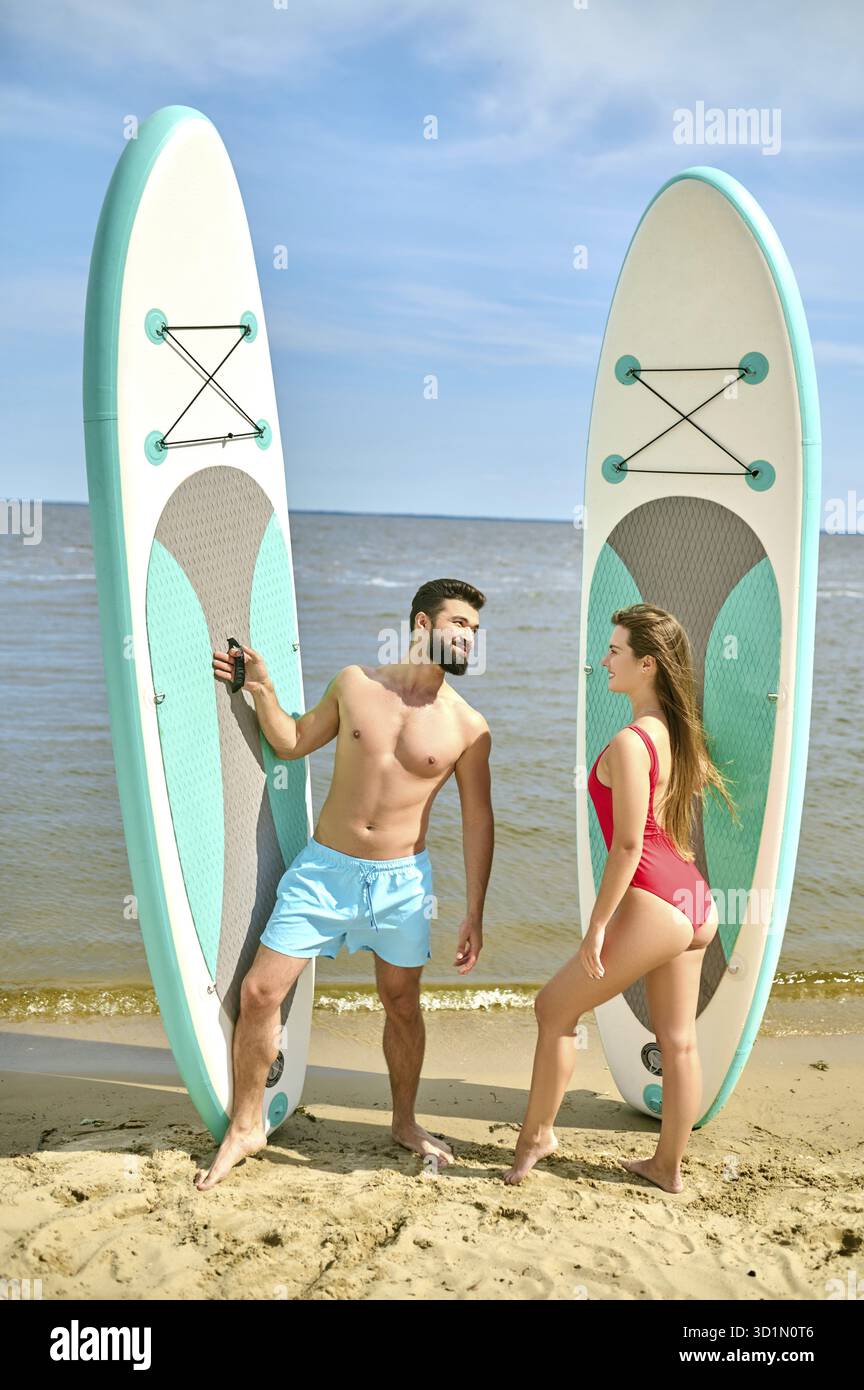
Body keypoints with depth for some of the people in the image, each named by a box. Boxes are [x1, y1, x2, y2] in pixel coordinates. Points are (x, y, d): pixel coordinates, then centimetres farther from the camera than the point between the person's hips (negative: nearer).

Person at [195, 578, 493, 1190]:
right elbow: (292, 742, 13)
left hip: (403, 880, 0)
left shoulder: (468, 726, -4)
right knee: (260, 992, 0)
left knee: (402, 1004, 13)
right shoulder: (354, 684, -1)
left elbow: (478, 821, 0)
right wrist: (262, 690, -3)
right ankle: (245, 1126, 21)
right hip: (323, 868, 1)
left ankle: (405, 1123, 37)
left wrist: (474, 914, 0)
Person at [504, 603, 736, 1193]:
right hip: (695, 902, 9)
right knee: (678, 1040, 17)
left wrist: (597, 925, -14)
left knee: (555, 1007, 9)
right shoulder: (678, 733, 7)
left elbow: (629, 844, -20)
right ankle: (668, 1165, 30)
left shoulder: (630, 742, -19)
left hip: (653, 906, -8)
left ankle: (536, 1134, 24)